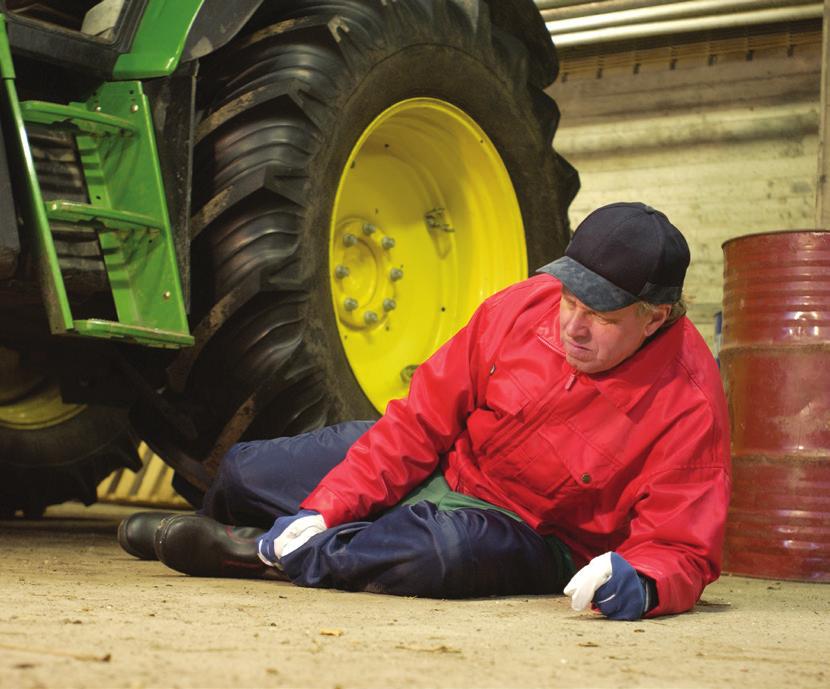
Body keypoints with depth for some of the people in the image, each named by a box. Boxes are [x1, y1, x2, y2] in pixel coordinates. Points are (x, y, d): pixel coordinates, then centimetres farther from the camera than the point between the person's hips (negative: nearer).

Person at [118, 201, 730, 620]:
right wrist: (328, 505, -15)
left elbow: (682, 550, -24)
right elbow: (424, 421, -9)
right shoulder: (526, 306, -15)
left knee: (434, 551, -41)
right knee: (244, 471, 4)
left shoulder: (688, 405, -26)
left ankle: (261, 554, -16)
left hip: (525, 530, -4)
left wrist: (639, 585, -48)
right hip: (441, 463, 5)